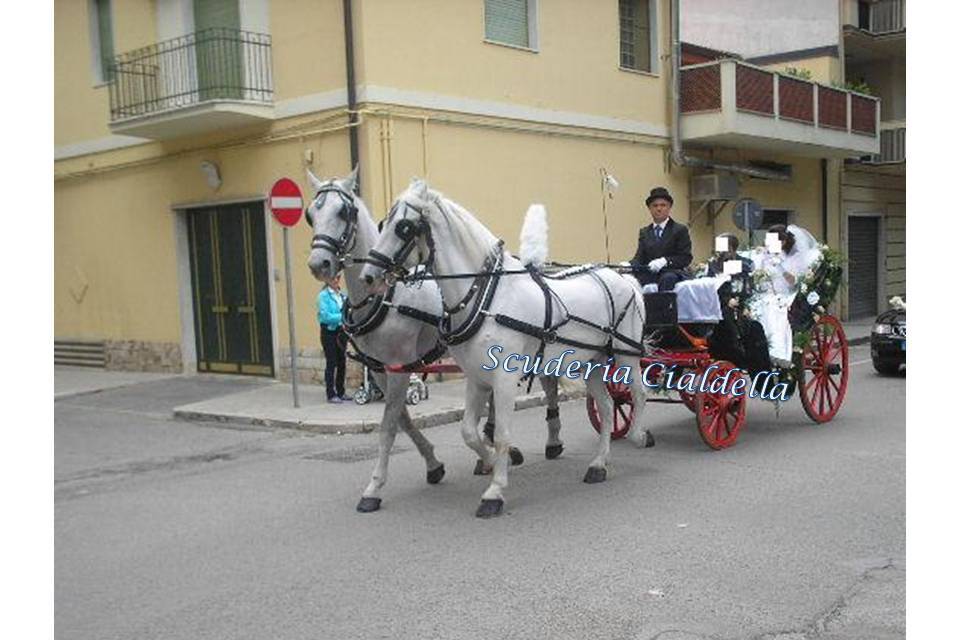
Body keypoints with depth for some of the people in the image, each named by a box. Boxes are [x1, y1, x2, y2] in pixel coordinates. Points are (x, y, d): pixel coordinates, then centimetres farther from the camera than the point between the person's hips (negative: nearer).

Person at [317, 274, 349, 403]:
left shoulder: (342, 295, 8)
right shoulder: (323, 295, -9)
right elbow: (325, 315, -17)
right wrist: (341, 317, -20)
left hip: (341, 331, 6)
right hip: (329, 332, -6)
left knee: (342, 362, 11)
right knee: (331, 363, -3)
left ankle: (340, 392, 22)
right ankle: (331, 394, 4)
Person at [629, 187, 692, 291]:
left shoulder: (680, 230, 9)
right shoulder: (644, 232, 22)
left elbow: (686, 258, 0)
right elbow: (639, 257, 12)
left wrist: (664, 261, -18)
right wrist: (629, 265, -13)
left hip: (671, 272, -3)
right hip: (649, 274, 3)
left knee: (667, 278, -39)